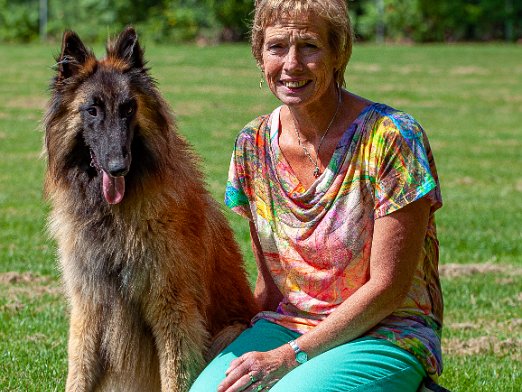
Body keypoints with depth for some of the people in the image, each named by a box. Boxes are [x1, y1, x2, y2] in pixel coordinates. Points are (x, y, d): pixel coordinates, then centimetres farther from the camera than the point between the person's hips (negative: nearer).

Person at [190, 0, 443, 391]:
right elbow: (270, 283, 11)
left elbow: (388, 289, -14)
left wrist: (287, 356, -17)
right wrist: (247, 348, -6)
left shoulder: (393, 138, -13)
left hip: (386, 336, -4)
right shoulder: (254, 144, 4)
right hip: (286, 324, 4)